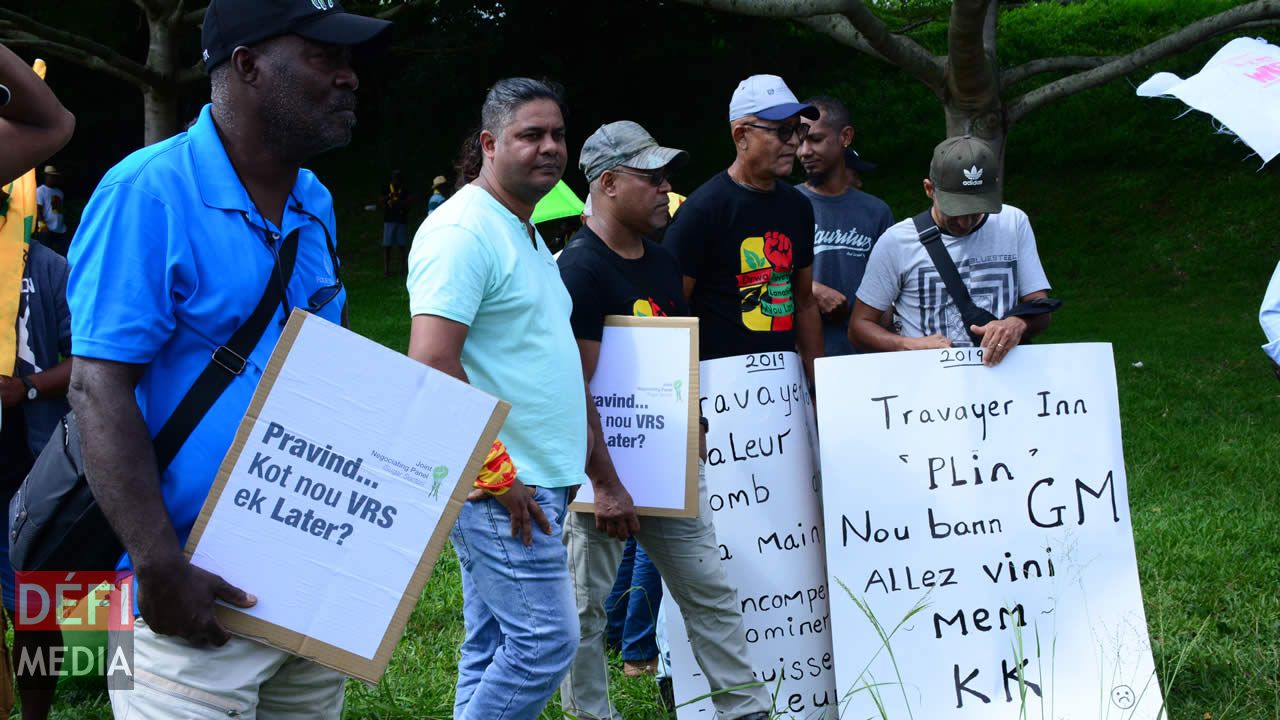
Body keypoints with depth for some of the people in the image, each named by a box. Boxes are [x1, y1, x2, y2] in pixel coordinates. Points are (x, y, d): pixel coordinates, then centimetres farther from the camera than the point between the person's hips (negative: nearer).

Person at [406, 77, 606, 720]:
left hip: (530, 481, 10)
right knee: (547, 639, -9)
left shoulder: (523, 232, 18)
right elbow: (431, 364, -22)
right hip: (499, 486, -10)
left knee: (492, 652, 13)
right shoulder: (463, 230, -14)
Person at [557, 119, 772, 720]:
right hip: (601, 466, -8)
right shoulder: (580, 270, -17)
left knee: (712, 593, 9)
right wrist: (606, 485, -21)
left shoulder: (662, 262, 10)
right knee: (586, 607, 5)